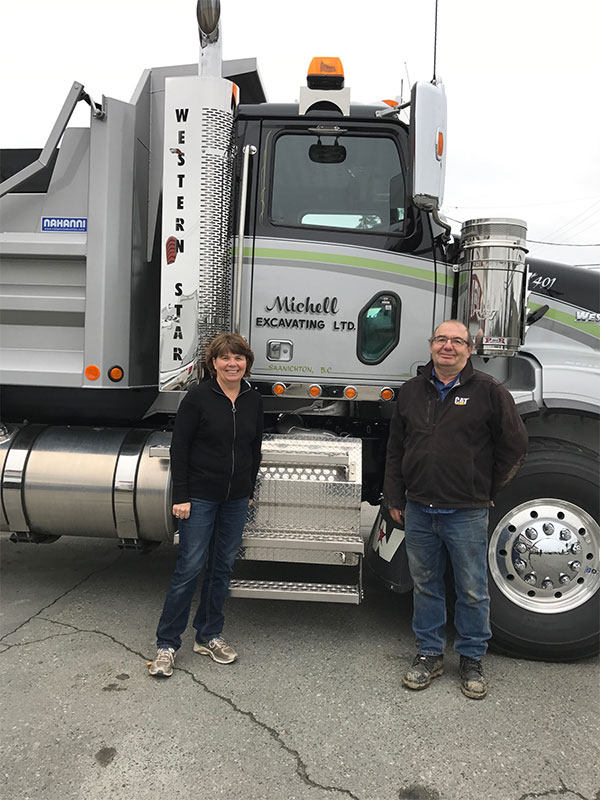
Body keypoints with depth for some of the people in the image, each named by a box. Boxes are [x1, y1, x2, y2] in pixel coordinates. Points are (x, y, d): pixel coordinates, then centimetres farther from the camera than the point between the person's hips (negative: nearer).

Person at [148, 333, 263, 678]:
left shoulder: (253, 401, 4)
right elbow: (179, 448, -9)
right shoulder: (198, 397, -10)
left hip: (236, 499, 5)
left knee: (223, 566, 12)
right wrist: (181, 496, -12)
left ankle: (209, 636, 27)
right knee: (190, 567, -2)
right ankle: (167, 644, 13)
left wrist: (248, 490, 13)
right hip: (200, 496, -5)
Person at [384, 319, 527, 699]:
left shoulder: (489, 391, -5)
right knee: (426, 585, 15)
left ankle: (472, 660, 28)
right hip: (419, 511, 4)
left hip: (467, 514, -3)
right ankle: (430, 653, 31)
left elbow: (515, 446, 0)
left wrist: (488, 492, 5)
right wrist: (395, 499, 11)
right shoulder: (411, 392, 7)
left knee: (472, 590, 9)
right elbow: (396, 450, 12)